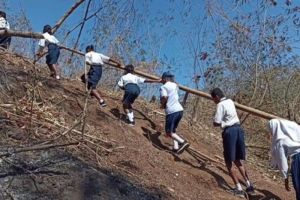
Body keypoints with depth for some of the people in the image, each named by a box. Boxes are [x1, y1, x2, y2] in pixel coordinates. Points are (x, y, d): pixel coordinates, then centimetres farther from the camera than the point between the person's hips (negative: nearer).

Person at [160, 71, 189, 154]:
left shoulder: (163, 87, -4)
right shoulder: (175, 85, 17)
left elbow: (164, 97, -21)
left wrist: (162, 105, -2)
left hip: (171, 111, -7)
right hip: (180, 109, 7)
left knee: (169, 132, -2)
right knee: (173, 130, 17)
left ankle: (183, 142, -18)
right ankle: (176, 147, 4)